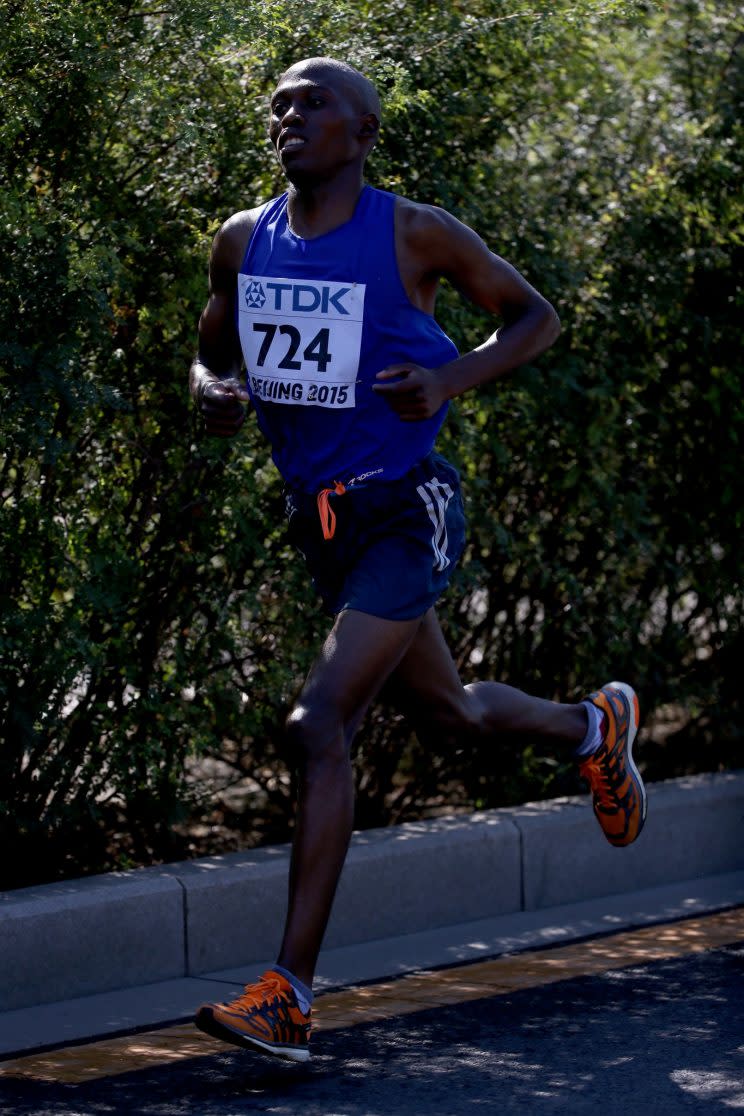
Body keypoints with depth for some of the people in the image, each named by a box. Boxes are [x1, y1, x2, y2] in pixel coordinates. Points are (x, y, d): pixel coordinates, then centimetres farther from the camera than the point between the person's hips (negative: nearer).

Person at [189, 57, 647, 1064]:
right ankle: (593, 726, 54)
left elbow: (535, 318, 1)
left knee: (319, 725, -19)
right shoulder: (243, 244, 4)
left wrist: (452, 379, -17)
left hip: (405, 509, -7)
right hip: (320, 519, 7)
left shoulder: (414, 235, -10)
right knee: (448, 710, 21)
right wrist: (215, 395, -6)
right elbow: (210, 355, 19)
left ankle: (290, 995, -18)